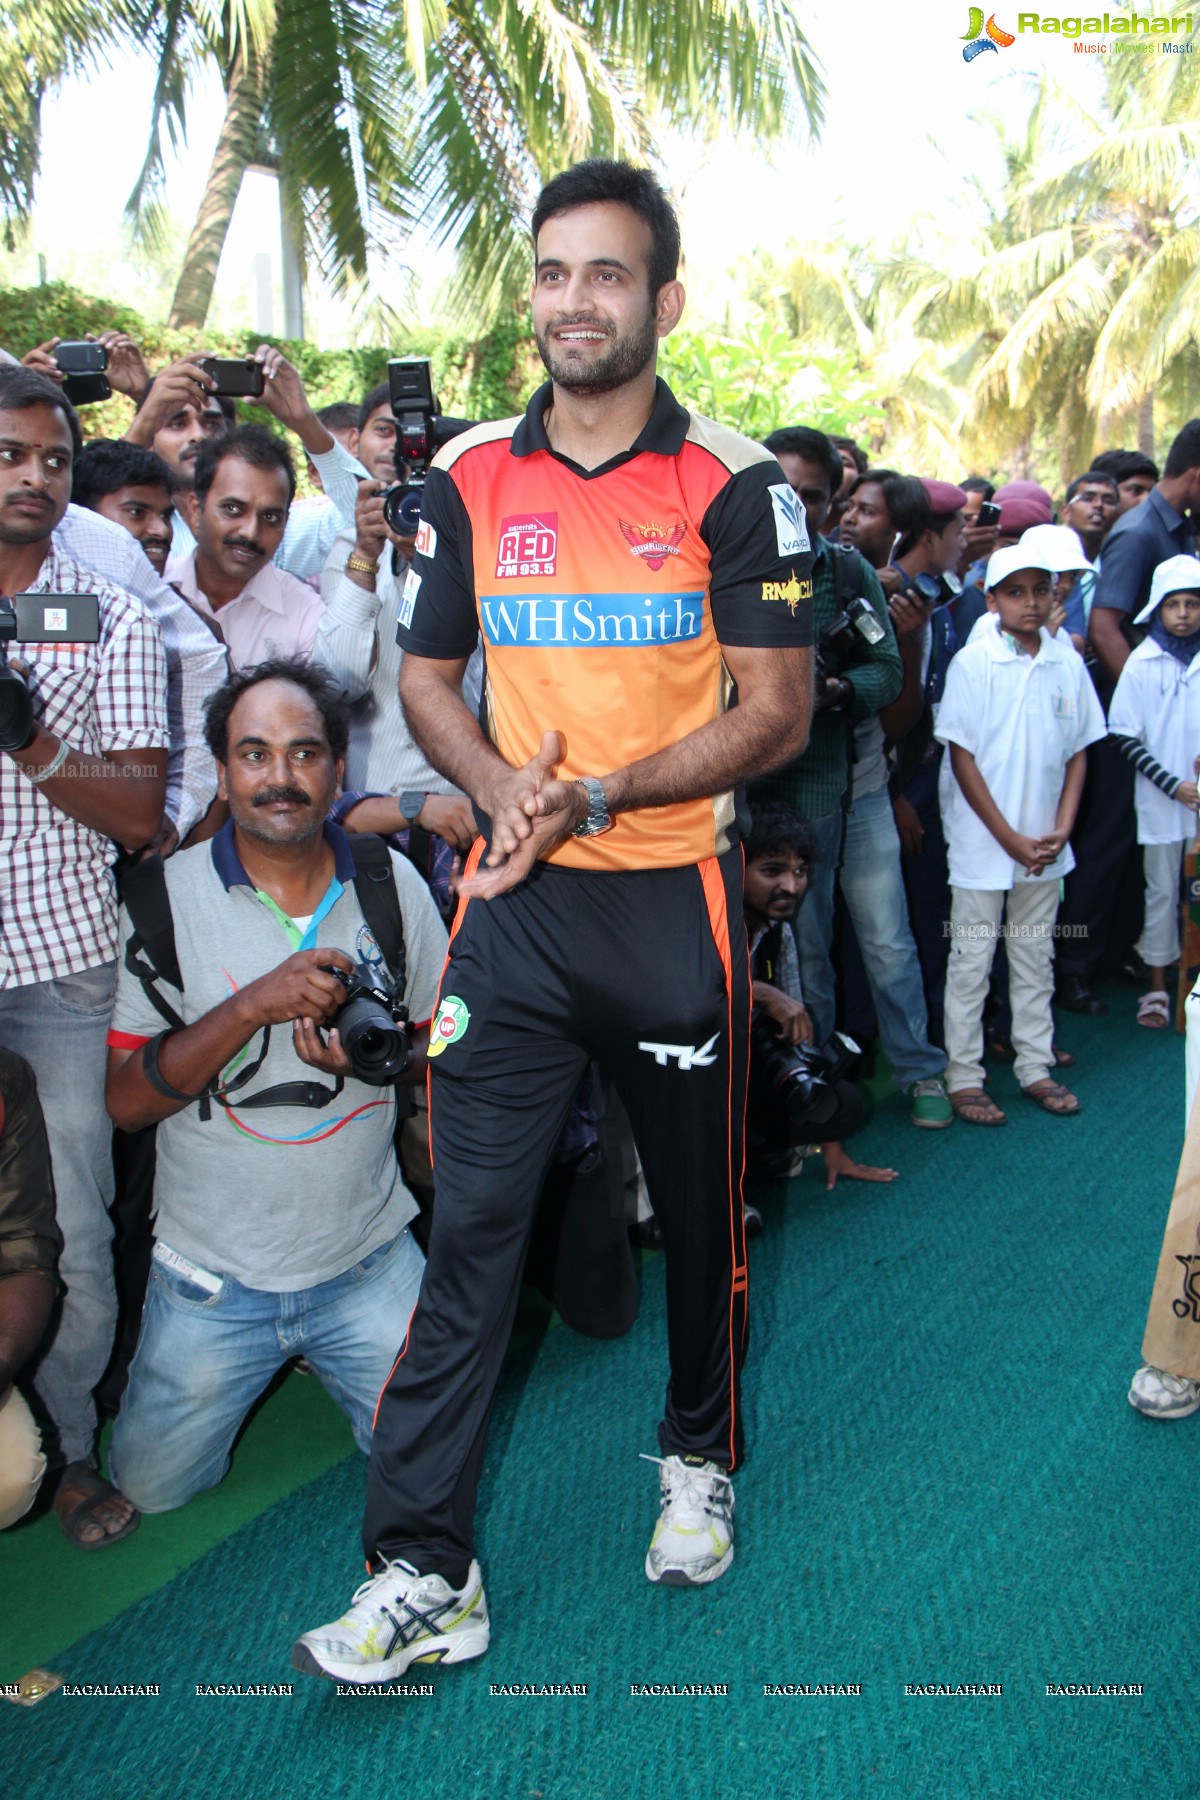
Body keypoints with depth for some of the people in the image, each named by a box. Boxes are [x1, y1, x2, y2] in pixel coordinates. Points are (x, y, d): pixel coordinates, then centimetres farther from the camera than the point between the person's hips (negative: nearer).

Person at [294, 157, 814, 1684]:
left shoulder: (733, 485, -2)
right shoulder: (467, 480, 6)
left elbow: (777, 712, -5)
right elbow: (426, 678, 11)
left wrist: (599, 794, -17)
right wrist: (499, 784, -11)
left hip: (672, 896, -1)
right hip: (515, 900, 2)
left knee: (699, 1204, 14)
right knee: (471, 1223, -2)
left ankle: (701, 1458, 39)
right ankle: (423, 1572, 7)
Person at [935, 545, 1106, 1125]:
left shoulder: (1068, 663, 2)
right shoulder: (973, 663, -9)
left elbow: (1077, 752, 7)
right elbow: (962, 757, -10)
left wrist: (1061, 830, -4)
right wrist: (1010, 838, -11)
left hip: (1045, 845, 4)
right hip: (982, 842, -4)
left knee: (1035, 959, 14)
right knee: (971, 962, 4)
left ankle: (1034, 1067, 25)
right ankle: (963, 1077, 13)